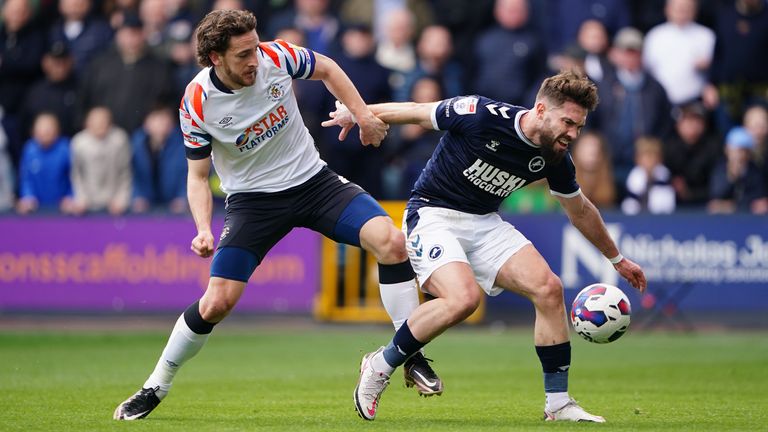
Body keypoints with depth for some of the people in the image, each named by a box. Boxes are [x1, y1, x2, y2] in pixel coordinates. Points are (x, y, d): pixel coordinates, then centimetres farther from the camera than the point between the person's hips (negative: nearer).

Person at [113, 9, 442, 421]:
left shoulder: (275, 57, -15)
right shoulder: (198, 104, -18)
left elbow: (326, 69, 7)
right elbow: (198, 174, -6)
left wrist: (363, 115, -2)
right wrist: (203, 229, -21)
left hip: (313, 180, 2)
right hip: (253, 198, -2)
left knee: (391, 241, -19)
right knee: (217, 302, -14)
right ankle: (155, 388, 8)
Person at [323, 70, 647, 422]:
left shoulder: (555, 159, -5)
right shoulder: (481, 116, -24)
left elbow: (580, 210, 14)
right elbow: (414, 112, -8)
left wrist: (616, 259, 23)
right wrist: (356, 112, 4)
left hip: (484, 222, 6)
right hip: (433, 215, -6)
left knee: (548, 288, -11)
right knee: (463, 298, -30)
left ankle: (559, 404, -3)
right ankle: (380, 366, -8)